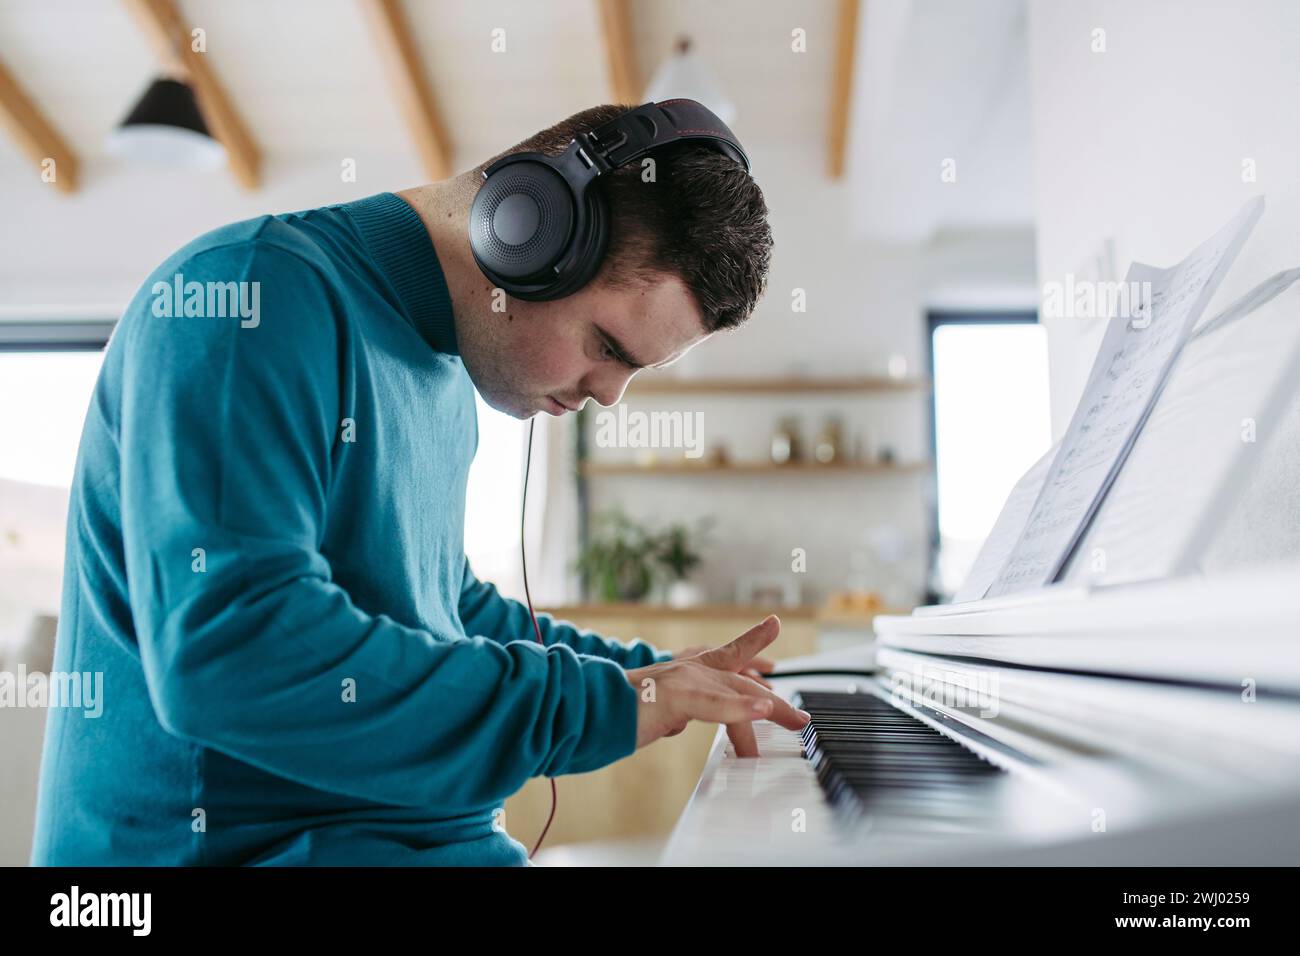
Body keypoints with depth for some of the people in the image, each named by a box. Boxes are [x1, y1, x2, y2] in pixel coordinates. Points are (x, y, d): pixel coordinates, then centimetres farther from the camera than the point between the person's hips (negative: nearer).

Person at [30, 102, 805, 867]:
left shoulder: (445, 372, 11)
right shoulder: (255, 294, -16)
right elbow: (230, 655, -25)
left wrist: (650, 674, 8)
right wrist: (599, 705, -19)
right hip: (236, 840, -7)